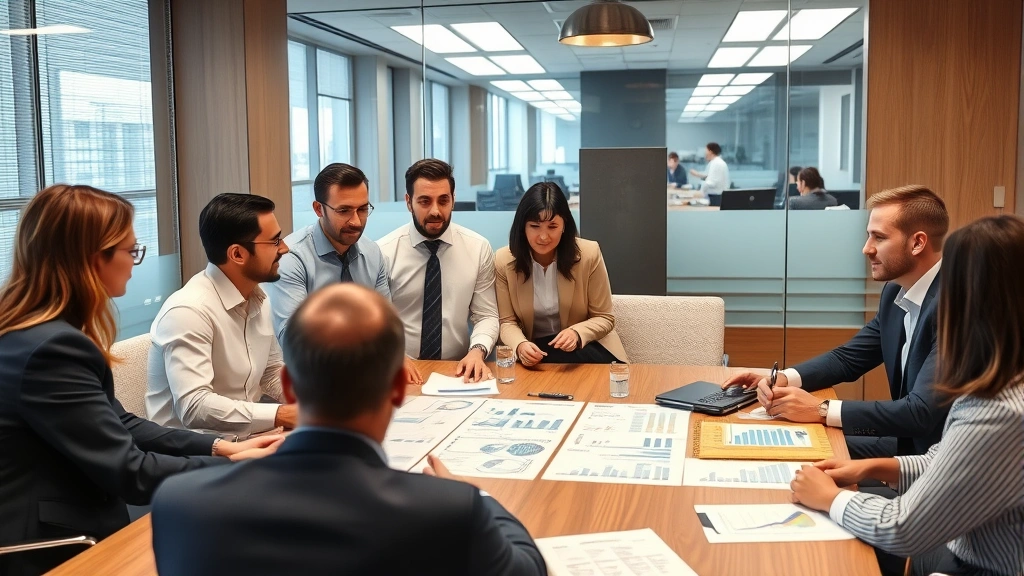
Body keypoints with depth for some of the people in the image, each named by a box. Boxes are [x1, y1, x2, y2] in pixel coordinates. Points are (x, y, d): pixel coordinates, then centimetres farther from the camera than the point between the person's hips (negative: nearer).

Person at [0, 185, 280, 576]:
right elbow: (130, 472, -22)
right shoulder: (52, 348, -25)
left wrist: (219, 446, 0)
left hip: (61, 532, 9)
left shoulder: (42, 333, 5)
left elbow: (117, 425, 9)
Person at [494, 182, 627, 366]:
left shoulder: (589, 254, -13)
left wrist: (577, 334, -26)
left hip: (585, 346, -1)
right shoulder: (503, 261, -10)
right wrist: (520, 345, -26)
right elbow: (507, 322, -3)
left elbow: (604, 318, -5)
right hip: (534, 349, 1)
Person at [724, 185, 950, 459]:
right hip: (908, 443, 7)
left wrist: (821, 410, -24)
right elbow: (848, 357, 13)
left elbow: (921, 413, -30)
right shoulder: (896, 292, 4)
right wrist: (783, 379, -5)